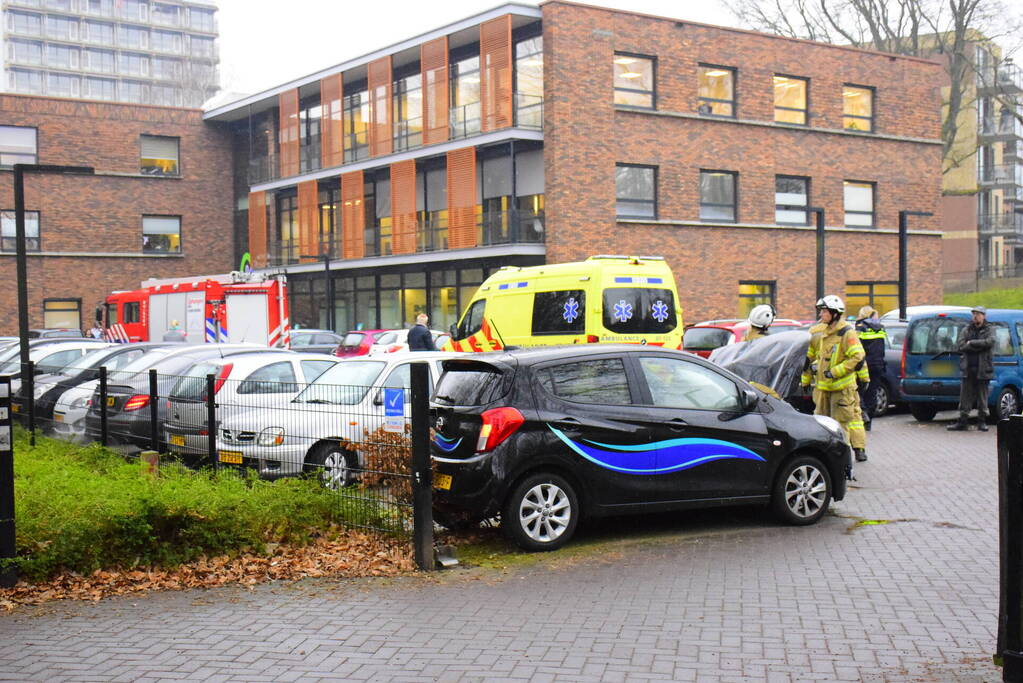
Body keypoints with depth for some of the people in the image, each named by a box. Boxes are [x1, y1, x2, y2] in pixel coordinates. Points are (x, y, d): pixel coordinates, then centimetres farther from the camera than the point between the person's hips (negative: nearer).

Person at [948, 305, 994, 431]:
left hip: (982, 369, -2)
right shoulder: (966, 330, 11)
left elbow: (990, 342, -17)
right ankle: (963, 421, 5)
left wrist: (971, 343, -14)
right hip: (968, 369, 2)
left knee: (982, 396, 2)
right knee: (965, 396, 2)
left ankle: (982, 422, 10)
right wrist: (978, 346, -12)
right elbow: (959, 346, -4)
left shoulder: (989, 330, 5)